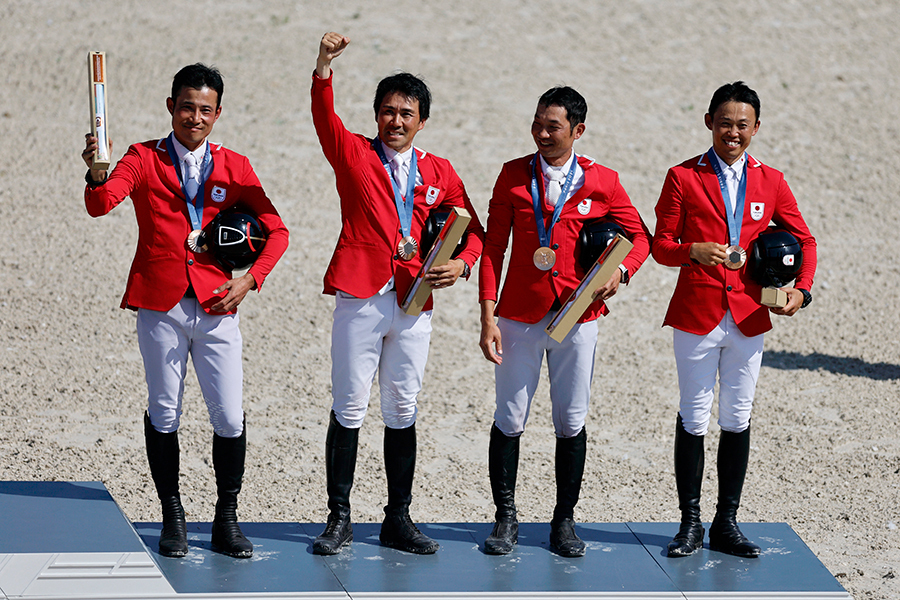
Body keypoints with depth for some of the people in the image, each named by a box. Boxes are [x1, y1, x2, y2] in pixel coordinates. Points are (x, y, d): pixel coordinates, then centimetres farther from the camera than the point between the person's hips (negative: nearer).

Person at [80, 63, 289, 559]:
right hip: (161, 307, -1)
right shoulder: (144, 160, 4)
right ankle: (172, 518, 16)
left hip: (216, 308, 1)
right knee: (164, 415, 3)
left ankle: (226, 520, 10)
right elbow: (101, 205, -13)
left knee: (230, 417, -3)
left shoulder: (234, 167, 11)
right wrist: (97, 175, -36)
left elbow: (276, 230, 11)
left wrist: (249, 279, -5)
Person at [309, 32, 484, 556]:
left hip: (414, 304, 3)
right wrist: (324, 68, -33)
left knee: (403, 412, 7)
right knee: (349, 409, -1)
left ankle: (399, 520, 15)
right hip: (360, 299, -3)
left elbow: (473, 230, 16)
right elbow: (325, 117, -15)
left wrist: (461, 263, -6)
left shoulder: (439, 173, 12)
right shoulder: (354, 154, 4)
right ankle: (339, 518, 5)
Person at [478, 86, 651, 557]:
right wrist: (488, 314, -5)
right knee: (509, 420, 2)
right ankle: (505, 519, 14)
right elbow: (493, 247, 2)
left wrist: (620, 271, -11)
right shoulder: (514, 176, 2)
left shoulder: (601, 182, 2)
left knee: (571, 423, 5)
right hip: (520, 315, 0)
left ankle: (564, 522, 16)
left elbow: (639, 236, 11)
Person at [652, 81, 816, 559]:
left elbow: (803, 240, 13)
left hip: (749, 317, 3)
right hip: (697, 316, -3)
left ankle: (726, 524, 16)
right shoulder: (683, 177, 1)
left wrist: (802, 289, -5)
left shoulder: (770, 182, 9)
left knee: (737, 420, 7)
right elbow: (662, 245, 0)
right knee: (693, 420, 1)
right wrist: (695, 251, -22)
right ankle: (690, 523, 10)